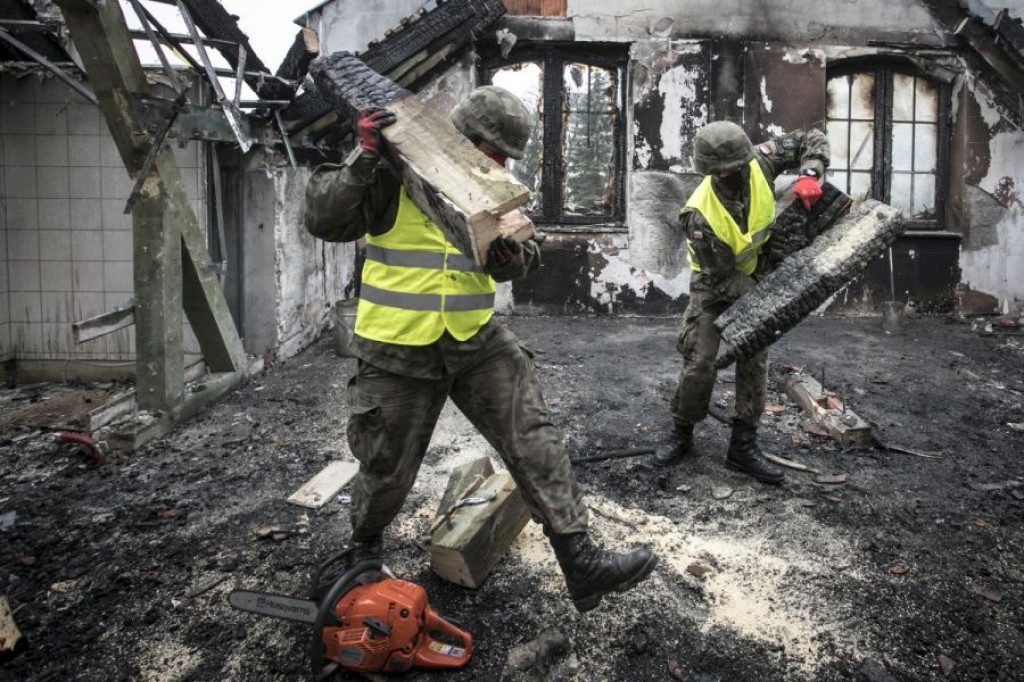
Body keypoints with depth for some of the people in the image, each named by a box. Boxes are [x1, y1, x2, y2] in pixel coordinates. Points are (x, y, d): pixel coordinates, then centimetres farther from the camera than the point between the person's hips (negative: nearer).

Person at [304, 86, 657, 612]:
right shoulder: (394, 173, -11)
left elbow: (510, 263, 12)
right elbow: (324, 220, -18)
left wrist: (514, 255, -11)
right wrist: (363, 162, -30)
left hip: (477, 341, 5)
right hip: (399, 352, -4)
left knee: (535, 441, -6)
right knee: (388, 470, 11)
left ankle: (581, 565, 1)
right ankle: (364, 548, 43)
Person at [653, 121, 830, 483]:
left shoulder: (759, 162, -22)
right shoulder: (700, 215, -32)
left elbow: (813, 140, -10)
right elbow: (720, 279, -25)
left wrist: (808, 176, -29)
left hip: (755, 279, 4)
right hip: (715, 286, -4)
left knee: (754, 362, 2)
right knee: (700, 364, -8)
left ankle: (743, 445, 10)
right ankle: (682, 435, 15)